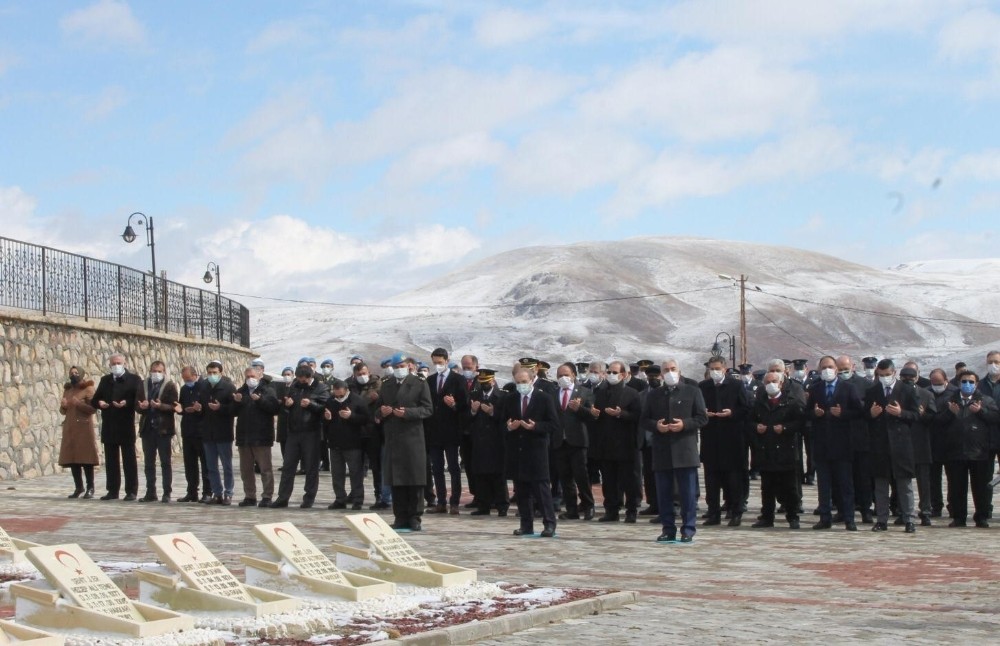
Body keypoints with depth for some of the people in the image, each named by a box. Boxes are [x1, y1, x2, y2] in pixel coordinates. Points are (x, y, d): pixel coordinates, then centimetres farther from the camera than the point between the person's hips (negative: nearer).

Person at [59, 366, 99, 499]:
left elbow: (93, 408, -9)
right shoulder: (67, 390, 18)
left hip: (84, 427, -6)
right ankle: (78, 487, 8)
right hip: (69, 428, 6)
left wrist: (78, 403, -20)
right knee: (72, 458, 2)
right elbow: (63, 411, 21)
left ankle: (90, 488, -5)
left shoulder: (88, 389, -1)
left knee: (86, 458, -8)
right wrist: (63, 406, -1)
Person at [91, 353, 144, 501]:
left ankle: (131, 491, 2)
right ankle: (113, 490, 11)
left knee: (129, 460, -1)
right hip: (109, 426, 4)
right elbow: (95, 400, 13)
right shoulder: (105, 380, 15)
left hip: (126, 426, -4)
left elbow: (139, 400, -7)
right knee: (111, 460, 6)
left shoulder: (134, 379, 1)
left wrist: (126, 403, -23)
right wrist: (99, 403, -9)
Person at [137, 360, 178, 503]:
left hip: (163, 429, -4)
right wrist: (141, 406, -11)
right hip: (147, 428, 4)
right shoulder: (144, 385, 12)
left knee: (165, 462, -1)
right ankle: (150, 492, 12)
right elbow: (138, 405, 11)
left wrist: (161, 406, -24)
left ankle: (167, 493, 1)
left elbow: (173, 406, -8)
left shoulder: (170, 386, 0)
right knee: (148, 463, 7)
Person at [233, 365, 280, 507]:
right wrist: (236, 402, -6)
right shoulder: (241, 392, 15)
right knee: (246, 469, 10)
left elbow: (275, 408, -14)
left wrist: (260, 400, -23)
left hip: (261, 436, -6)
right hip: (244, 436, 6)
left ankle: (267, 496, 0)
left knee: (265, 468, -3)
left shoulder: (267, 390, -1)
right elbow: (233, 411, 13)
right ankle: (249, 497, 17)